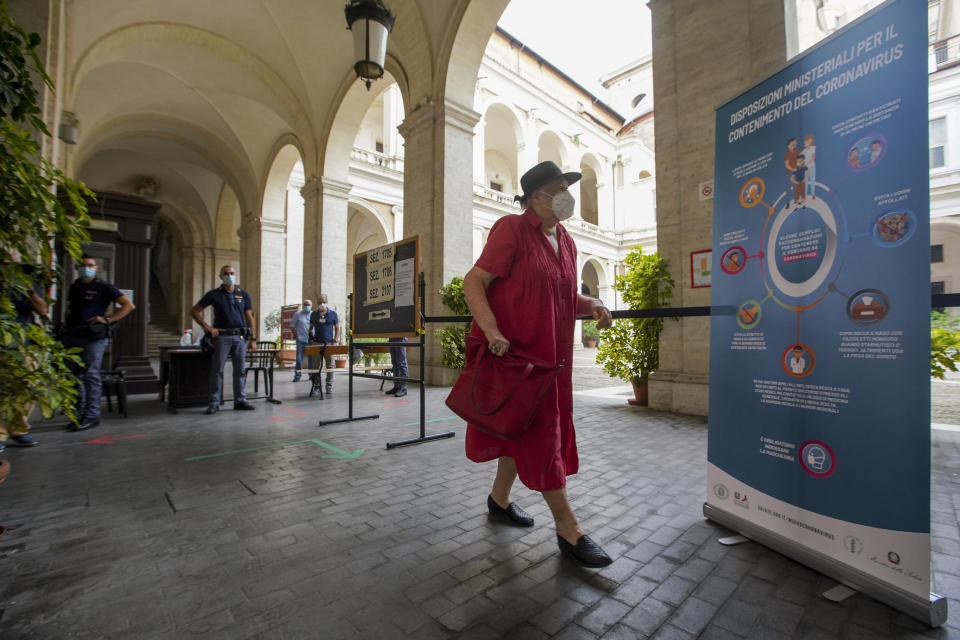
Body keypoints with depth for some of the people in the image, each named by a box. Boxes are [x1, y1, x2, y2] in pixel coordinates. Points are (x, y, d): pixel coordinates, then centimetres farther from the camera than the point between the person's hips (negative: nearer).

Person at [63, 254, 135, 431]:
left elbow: (128, 305, -7)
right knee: (76, 375, 10)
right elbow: (70, 309, 30)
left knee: (91, 375, -7)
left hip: (93, 337, -7)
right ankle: (81, 413, 19)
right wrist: (67, 327, 15)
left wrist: (108, 320, -12)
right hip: (73, 337, 7)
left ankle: (92, 415, -3)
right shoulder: (74, 286, 17)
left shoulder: (103, 286, -1)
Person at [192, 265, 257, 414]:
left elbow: (249, 318, 12)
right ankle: (214, 403, 6)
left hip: (240, 337, 2)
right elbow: (195, 311, 9)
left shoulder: (243, 294, 11)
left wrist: (253, 339, 6)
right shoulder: (214, 294, 5)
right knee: (217, 370, -2)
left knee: (240, 370, 4)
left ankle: (240, 401, 12)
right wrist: (207, 328, -2)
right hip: (222, 336, -2)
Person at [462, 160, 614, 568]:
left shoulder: (565, 242, 14)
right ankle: (568, 530, 13)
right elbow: (473, 282, -15)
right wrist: (492, 331, -28)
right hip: (514, 349, -8)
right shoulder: (512, 229, -9)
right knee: (539, 432, -2)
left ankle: (499, 498, 38)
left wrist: (591, 305, 0)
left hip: (549, 352, 8)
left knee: (524, 427, 17)